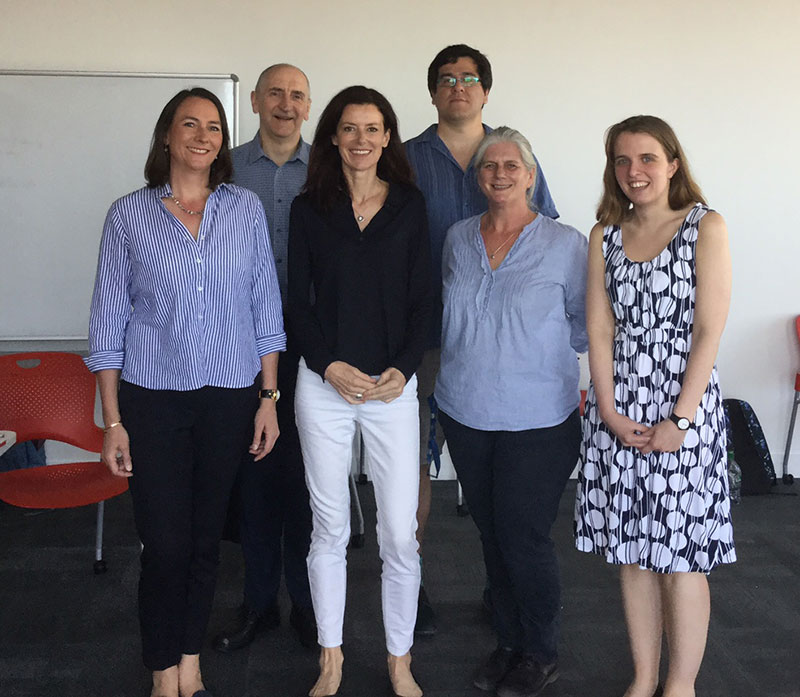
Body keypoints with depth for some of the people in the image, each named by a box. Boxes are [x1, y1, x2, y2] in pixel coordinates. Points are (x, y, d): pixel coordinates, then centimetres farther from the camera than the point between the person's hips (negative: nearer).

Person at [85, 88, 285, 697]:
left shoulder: (246, 208, 4)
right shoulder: (130, 214, -1)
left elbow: (266, 308, 7)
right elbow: (109, 322, 1)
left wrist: (269, 397, 2)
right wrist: (112, 421, -2)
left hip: (230, 397, 2)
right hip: (153, 397, -1)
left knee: (206, 538, 11)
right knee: (164, 545, 0)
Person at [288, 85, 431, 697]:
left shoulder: (410, 206, 5)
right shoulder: (309, 209, 5)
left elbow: (422, 299, 4)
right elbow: (298, 300, 3)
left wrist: (403, 369, -8)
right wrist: (330, 365, -9)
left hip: (393, 384, 0)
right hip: (325, 382, 0)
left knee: (400, 532, 1)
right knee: (330, 527, 9)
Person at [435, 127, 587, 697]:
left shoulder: (565, 244, -6)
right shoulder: (458, 238, 7)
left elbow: (586, 324, 2)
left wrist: (540, 351, -1)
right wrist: (474, 353, 11)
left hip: (538, 419, -4)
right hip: (466, 412, 5)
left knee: (525, 537, 0)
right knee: (491, 532, 14)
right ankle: (509, 643, 31)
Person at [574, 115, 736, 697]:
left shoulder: (706, 228, -2)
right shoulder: (605, 237, 9)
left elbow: (709, 330, -8)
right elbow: (600, 329, 4)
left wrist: (680, 420, -13)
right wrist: (610, 414, -7)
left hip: (683, 408, -4)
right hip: (616, 413, 4)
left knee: (681, 555, 1)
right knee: (631, 552, 10)